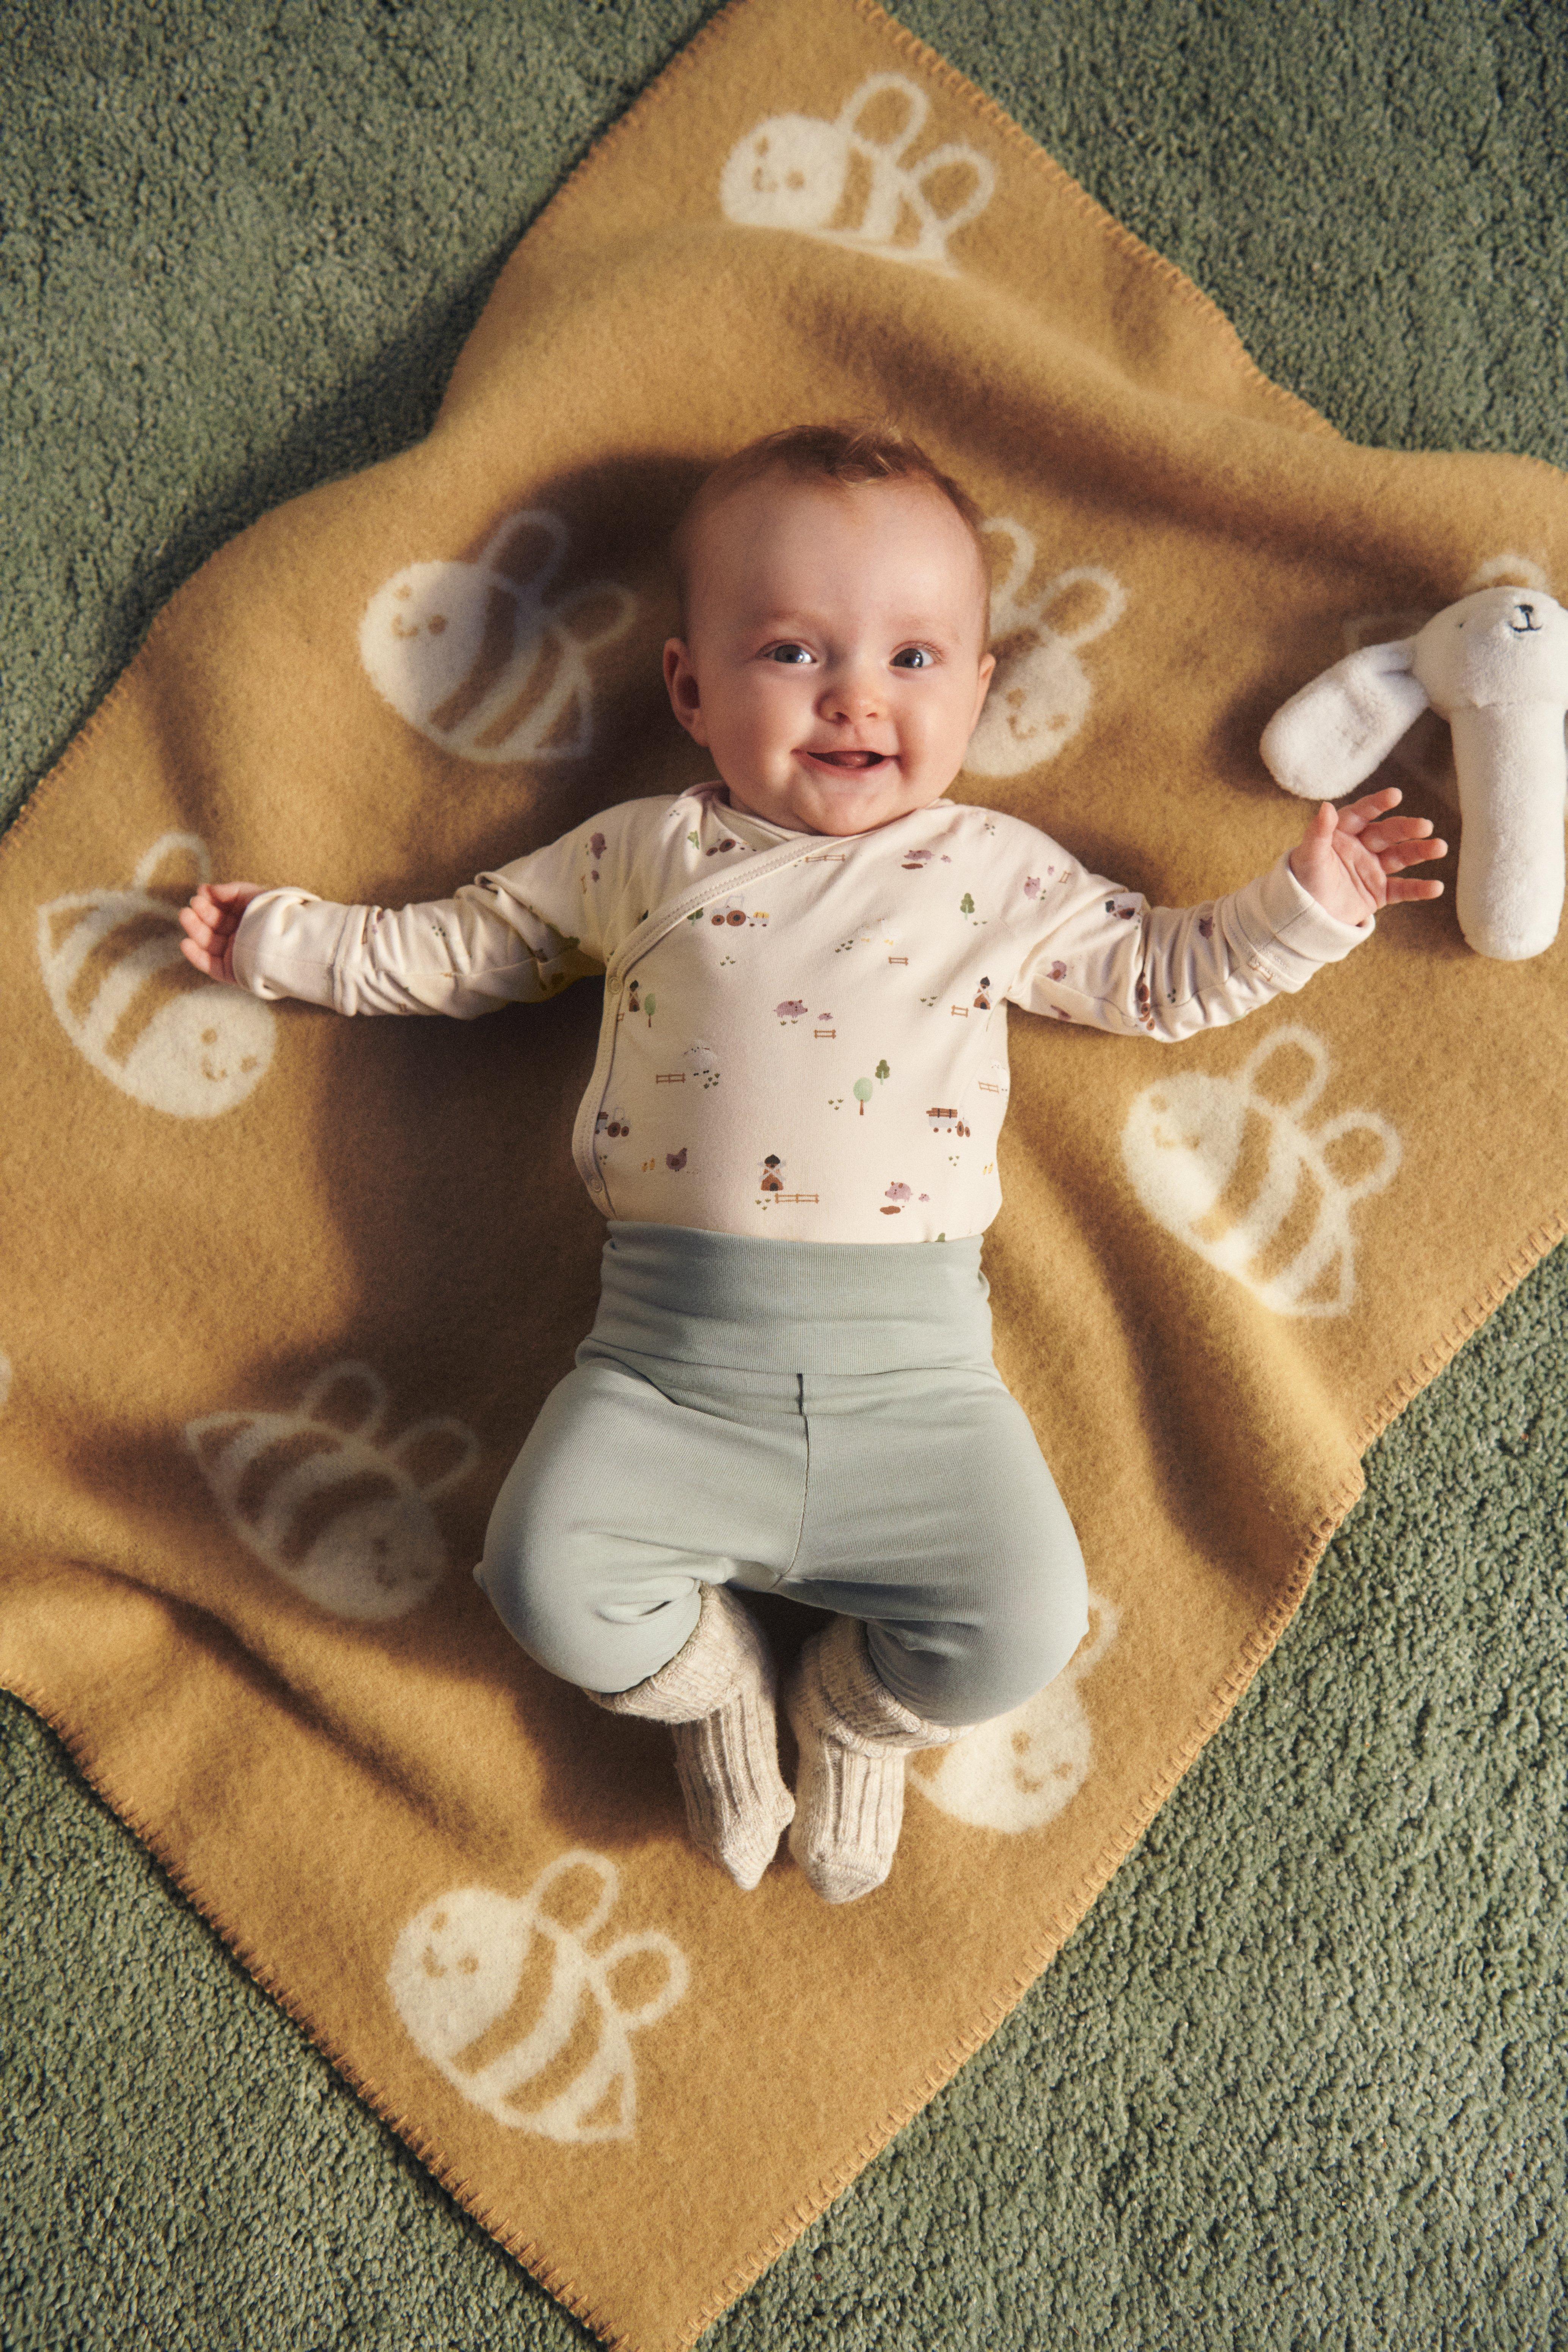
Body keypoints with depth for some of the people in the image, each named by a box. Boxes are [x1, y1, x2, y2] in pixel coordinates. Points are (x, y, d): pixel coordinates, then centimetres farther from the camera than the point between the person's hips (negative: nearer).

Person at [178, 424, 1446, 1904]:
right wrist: (282, 941, 23)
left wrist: (1305, 902, 11)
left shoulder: (998, 873, 13)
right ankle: (711, 1680, 16)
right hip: (670, 1355, 1)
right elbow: (465, 948, 25)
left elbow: (1156, 979, 21)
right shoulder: (642, 854, 14)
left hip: (914, 1358, 0)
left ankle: (852, 1710, 20)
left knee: (1026, 1622, -15)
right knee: (547, 1573, -19)